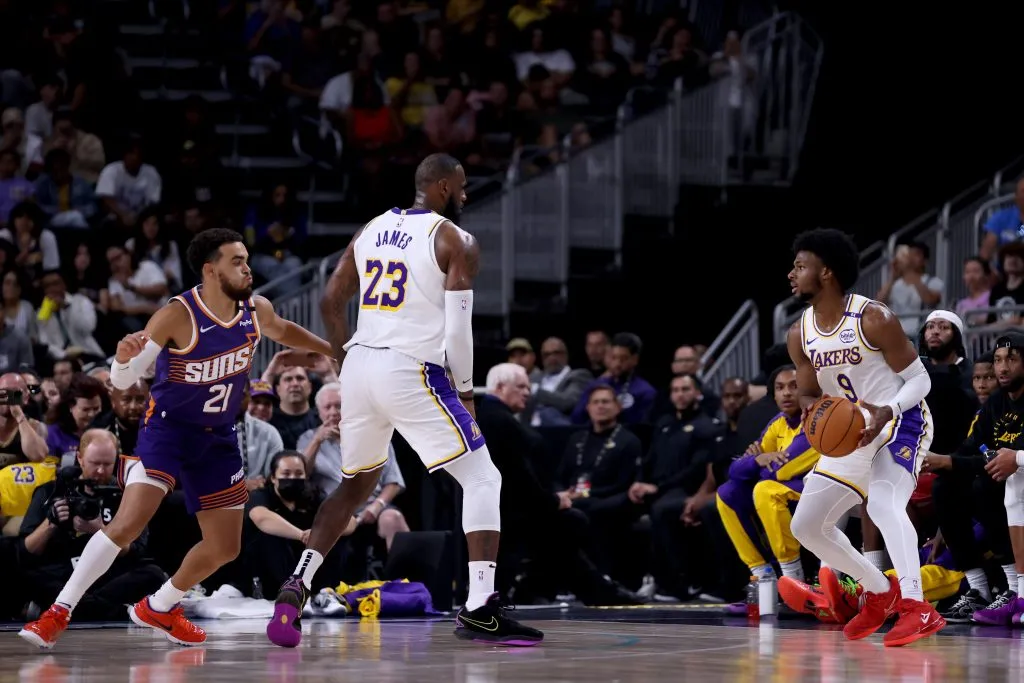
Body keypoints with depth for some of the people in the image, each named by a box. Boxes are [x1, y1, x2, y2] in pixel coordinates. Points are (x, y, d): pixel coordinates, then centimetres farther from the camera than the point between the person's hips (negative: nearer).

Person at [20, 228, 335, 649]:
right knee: (127, 524, -24)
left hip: (218, 437, 6)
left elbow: (282, 331, 20)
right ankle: (59, 612, -17)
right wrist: (124, 357, -42)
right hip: (169, 426, -6)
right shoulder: (177, 315, -22)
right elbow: (122, 382, -19)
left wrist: (332, 349, 27)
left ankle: (159, 608, 31)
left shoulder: (256, 310, -7)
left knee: (225, 548, 8)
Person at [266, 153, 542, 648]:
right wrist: (465, 392, 1)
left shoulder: (370, 231, 15)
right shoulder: (456, 242, -4)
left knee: (355, 487, 24)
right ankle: (480, 609, -10)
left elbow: (331, 301, 17)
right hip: (412, 374, -6)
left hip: (360, 367, 6)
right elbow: (458, 328, -10)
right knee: (482, 479, 2)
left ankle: (294, 590, 11)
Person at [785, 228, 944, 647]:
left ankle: (917, 608, -41)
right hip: (849, 433, 8)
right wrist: (811, 410, -15)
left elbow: (920, 379, -14)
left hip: (900, 422, -8)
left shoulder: (874, 320, -19)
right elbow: (809, 394, 11)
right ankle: (879, 592, 24)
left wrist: (887, 411, -33)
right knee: (805, 525, 7)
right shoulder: (800, 335, 0)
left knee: (883, 505, -34)